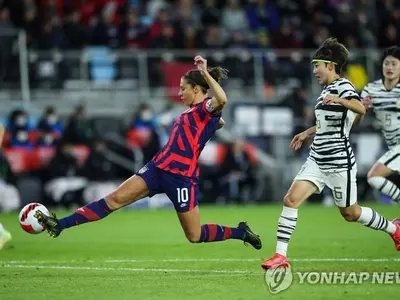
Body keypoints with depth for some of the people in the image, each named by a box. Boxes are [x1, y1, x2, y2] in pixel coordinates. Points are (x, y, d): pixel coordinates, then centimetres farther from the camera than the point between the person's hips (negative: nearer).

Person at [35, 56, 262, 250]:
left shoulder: (206, 108, -8)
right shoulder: (194, 111, 17)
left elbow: (222, 100, -34)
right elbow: (219, 123, 38)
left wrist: (205, 73, -30)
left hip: (181, 177, -8)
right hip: (158, 168, 8)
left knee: (195, 236, 1)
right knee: (115, 199, -5)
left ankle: (241, 232, 25)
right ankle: (60, 225, -12)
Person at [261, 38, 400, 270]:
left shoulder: (343, 87, -13)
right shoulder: (327, 89, 14)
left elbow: (361, 109, -34)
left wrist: (340, 100, -51)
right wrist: (307, 133, 35)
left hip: (339, 162, -8)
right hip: (318, 161, 8)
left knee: (350, 213, 6)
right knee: (291, 199, -10)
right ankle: (281, 256, -12)